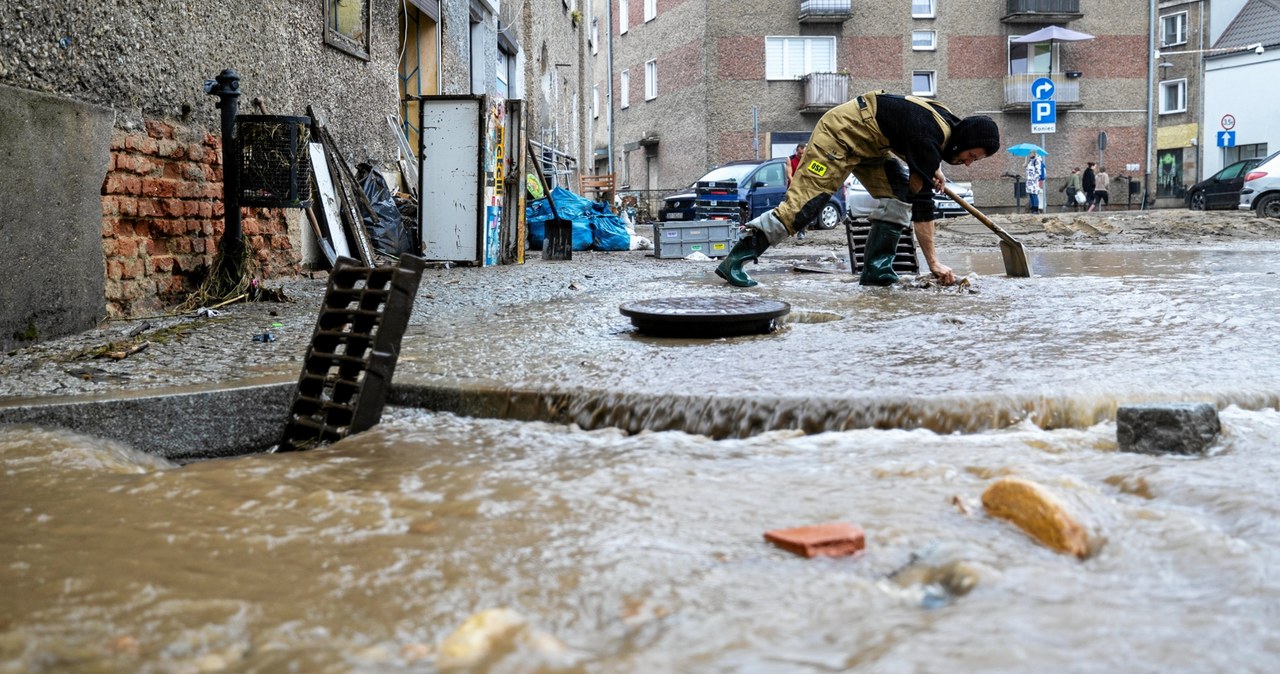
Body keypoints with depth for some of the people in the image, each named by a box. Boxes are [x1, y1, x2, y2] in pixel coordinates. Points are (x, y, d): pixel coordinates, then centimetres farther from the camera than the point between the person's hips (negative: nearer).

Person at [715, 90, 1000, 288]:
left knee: (899, 193, -4)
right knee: (805, 200, -17)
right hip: (842, 131, -10)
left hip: (869, 141, 10)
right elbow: (922, 203, -28)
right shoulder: (930, 136, -27)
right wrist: (933, 262, -25)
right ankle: (735, 261, -18)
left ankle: (876, 268, -4)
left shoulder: (947, 124, 1)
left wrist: (934, 168, 5)